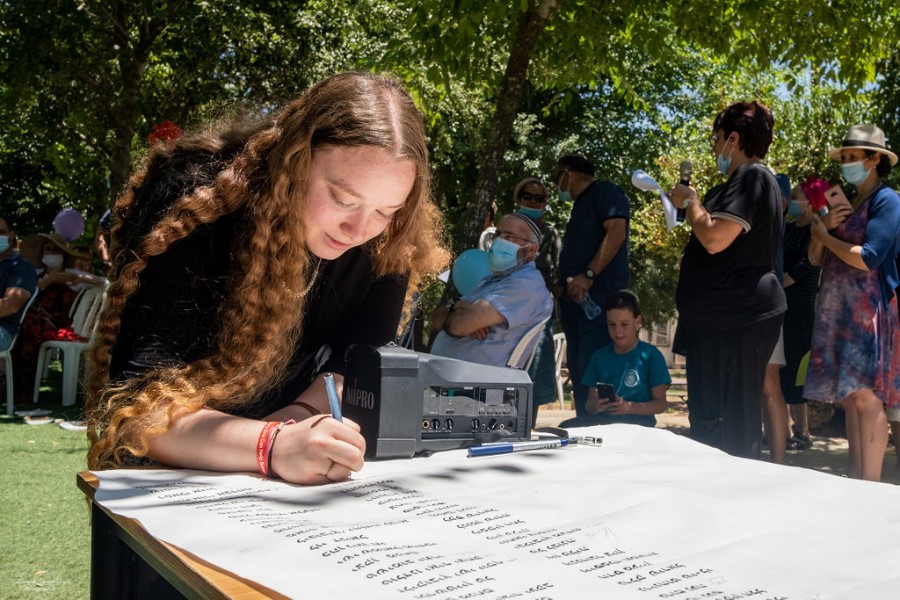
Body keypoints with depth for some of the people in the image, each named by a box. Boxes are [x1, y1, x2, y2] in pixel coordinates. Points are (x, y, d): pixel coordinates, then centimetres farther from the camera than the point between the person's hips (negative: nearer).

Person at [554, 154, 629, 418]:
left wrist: (588, 275, -22)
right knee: (578, 371, 8)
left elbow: (616, 232, -15)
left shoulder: (604, 192, -1)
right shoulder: (580, 205, 27)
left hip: (599, 296, -10)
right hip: (575, 300, 10)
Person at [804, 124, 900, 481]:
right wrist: (823, 227, -2)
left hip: (869, 311, -8)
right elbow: (815, 259, 16)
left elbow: (868, 258, -17)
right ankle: (855, 482, 8)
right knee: (849, 398, 5)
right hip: (838, 312, 8)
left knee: (866, 396, -13)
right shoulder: (845, 205, 19)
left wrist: (825, 235, -4)